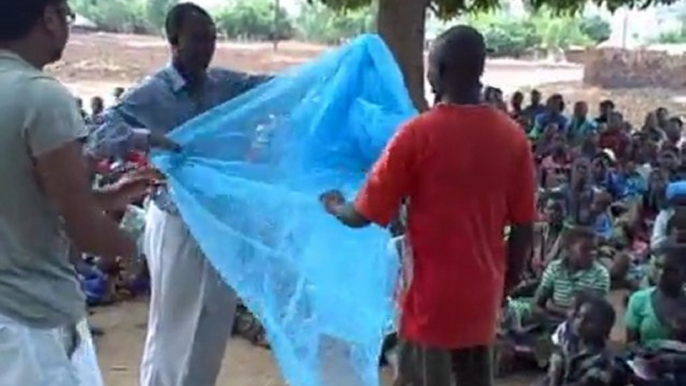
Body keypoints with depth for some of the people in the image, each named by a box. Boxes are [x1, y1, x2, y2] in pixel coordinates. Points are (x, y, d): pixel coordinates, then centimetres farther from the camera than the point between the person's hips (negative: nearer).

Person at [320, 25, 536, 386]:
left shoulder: (418, 133, -14)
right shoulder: (513, 137, -1)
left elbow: (363, 215, -10)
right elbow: (524, 227, 3)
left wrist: (334, 205, 12)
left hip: (433, 295, -5)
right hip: (483, 293, 5)